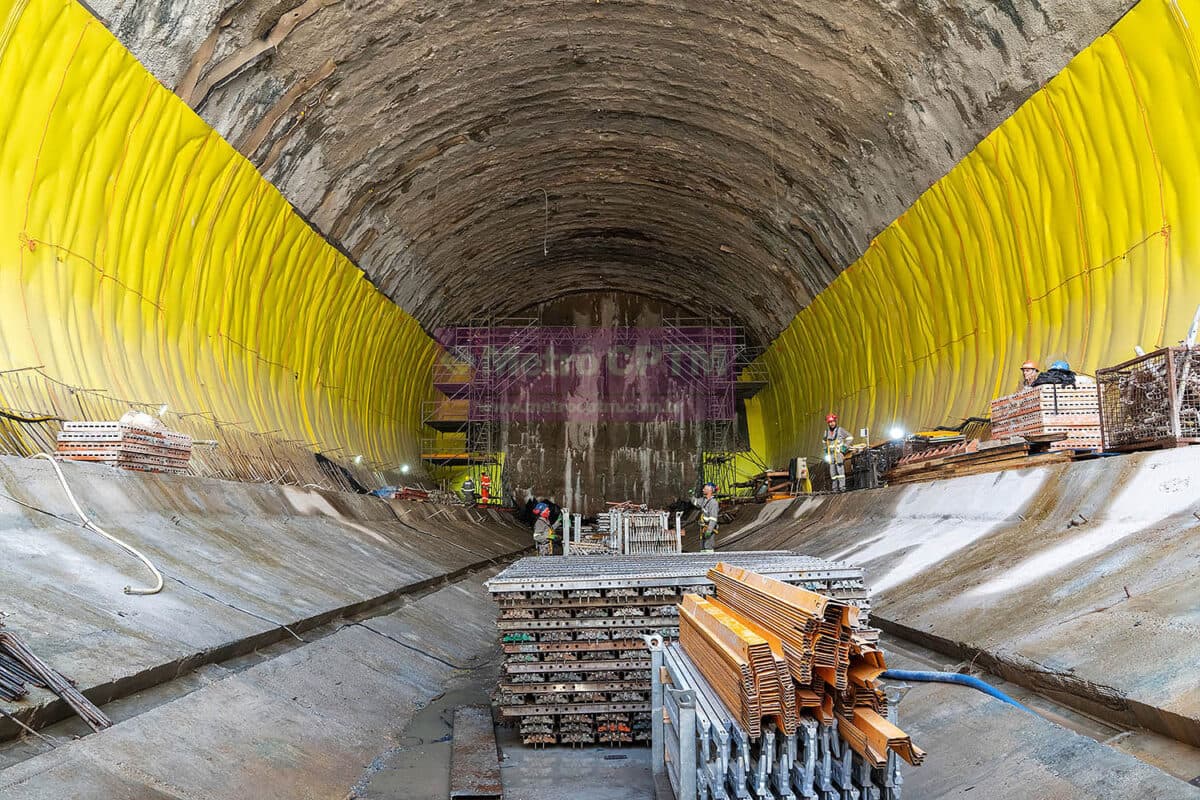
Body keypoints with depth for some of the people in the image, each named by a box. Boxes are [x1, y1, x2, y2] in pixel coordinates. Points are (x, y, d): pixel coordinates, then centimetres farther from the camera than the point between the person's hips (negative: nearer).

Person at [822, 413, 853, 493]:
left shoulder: (840, 430, -5)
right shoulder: (827, 431, 10)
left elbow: (849, 437, 1)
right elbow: (824, 441, 28)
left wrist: (845, 447, -5)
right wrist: (826, 449, 17)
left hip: (839, 453, -5)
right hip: (831, 454, 5)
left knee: (840, 469, -13)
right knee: (832, 471, 3)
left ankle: (842, 486, -14)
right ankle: (835, 488, 6)